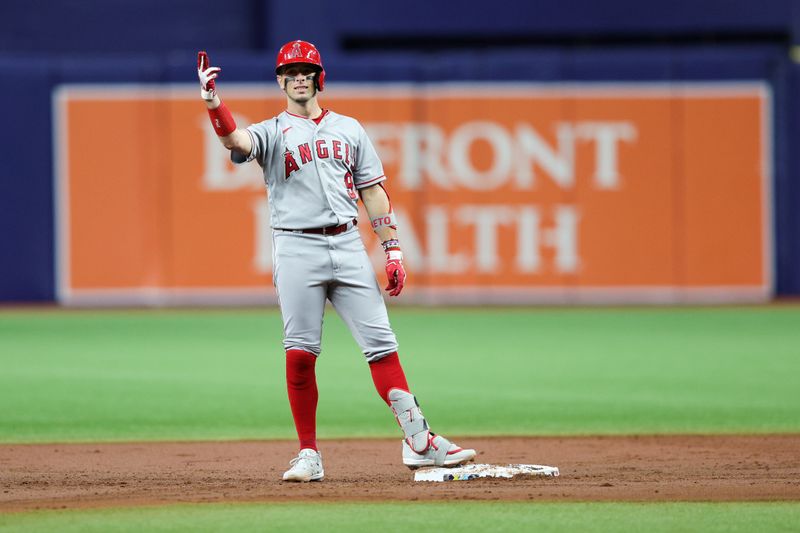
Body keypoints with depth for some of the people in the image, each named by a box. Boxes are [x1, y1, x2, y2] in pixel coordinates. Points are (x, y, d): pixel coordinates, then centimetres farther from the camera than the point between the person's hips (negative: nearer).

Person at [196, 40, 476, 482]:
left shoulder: (349, 130, 16)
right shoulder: (272, 133, 7)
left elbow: (373, 191, 15)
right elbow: (235, 139, -15)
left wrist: (392, 250, 7)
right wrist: (212, 101, -34)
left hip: (348, 246, 2)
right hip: (296, 247, -2)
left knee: (380, 342, -2)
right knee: (300, 352, -4)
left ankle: (418, 441, 0)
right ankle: (308, 455, 2)